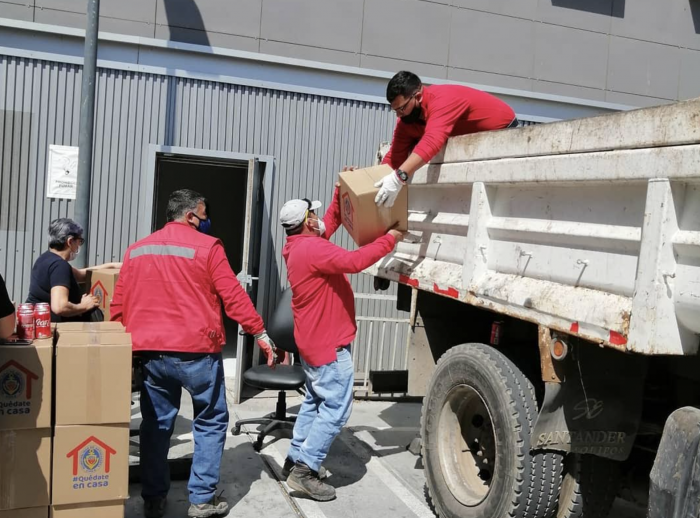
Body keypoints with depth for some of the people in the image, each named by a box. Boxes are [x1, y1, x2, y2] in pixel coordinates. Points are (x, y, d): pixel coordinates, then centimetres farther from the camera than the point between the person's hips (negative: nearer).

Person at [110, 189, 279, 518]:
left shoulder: (136, 250, 12)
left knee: (156, 424, 14)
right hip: (196, 350, -5)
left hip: (150, 351, 5)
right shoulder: (207, 246, -4)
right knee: (210, 422, 9)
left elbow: (118, 306, 13)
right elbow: (233, 295, -7)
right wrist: (259, 333, 0)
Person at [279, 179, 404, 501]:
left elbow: (332, 223, 23)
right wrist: (390, 239, -23)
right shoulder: (312, 248, -22)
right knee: (335, 408, -6)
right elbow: (354, 261, -34)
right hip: (328, 344, -11)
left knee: (315, 402, 20)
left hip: (315, 340, 11)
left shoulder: (301, 247, 10)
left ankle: (295, 460, 26)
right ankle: (304, 471, -3)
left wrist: (342, 191, 15)